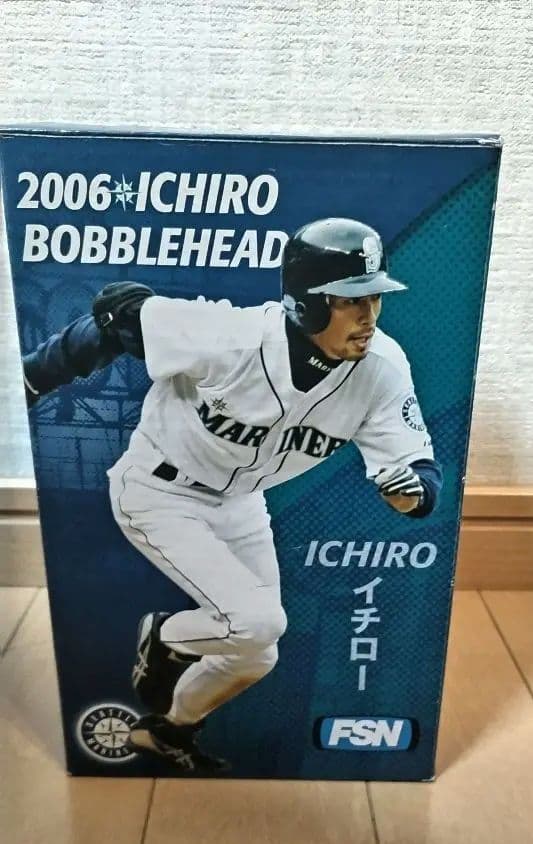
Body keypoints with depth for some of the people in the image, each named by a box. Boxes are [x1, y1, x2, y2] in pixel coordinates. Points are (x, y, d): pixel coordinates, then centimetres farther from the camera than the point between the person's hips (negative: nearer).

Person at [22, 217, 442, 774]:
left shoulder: (382, 368, -20)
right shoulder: (230, 338, -33)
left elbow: (422, 472, -17)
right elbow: (119, 311, -19)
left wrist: (412, 490, -42)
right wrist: (32, 377, -8)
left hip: (238, 503, 6)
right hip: (157, 492, -5)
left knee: (257, 655, 12)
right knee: (258, 622, -20)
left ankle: (166, 730, 42)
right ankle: (160, 638, 15)